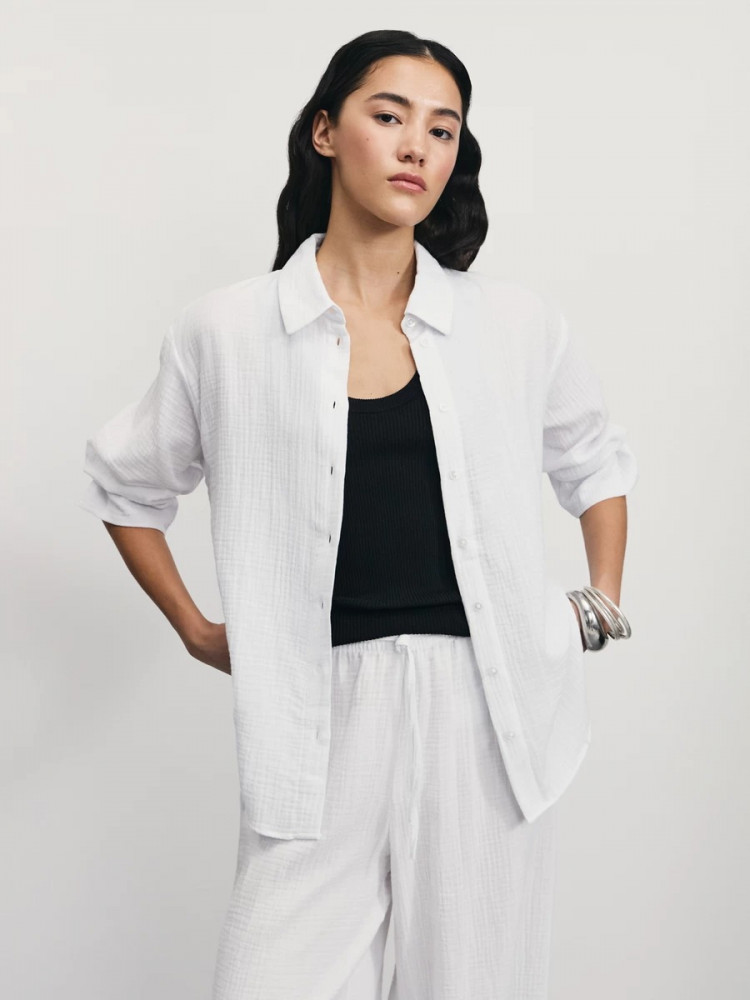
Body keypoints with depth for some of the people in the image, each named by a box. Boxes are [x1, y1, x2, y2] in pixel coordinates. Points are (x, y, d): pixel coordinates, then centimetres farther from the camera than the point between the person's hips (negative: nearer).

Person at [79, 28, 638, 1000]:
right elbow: (125, 485, 16)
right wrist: (197, 631, 11)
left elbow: (595, 460, 22)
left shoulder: (515, 324, 4)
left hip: (488, 704, 2)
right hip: (321, 714, -1)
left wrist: (602, 602, 14)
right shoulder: (228, 332, 1)